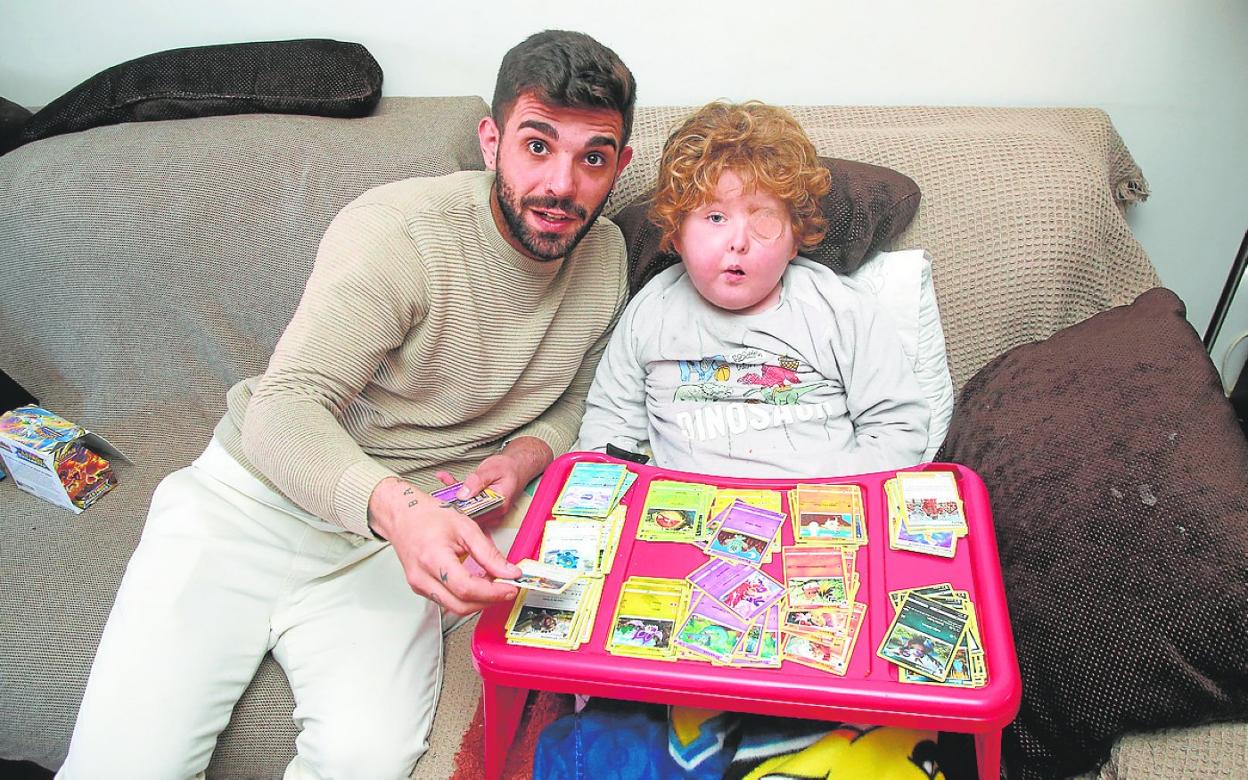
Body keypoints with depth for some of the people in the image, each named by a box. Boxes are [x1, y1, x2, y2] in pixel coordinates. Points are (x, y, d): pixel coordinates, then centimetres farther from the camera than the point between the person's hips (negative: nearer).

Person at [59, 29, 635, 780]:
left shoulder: (605, 255, 2)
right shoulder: (397, 230, -17)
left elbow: (573, 403, 16)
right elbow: (285, 408, -25)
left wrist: (523, 456, -8)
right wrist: (398, 508, -45)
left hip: (394, 539, 3)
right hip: (254, 497, -2)